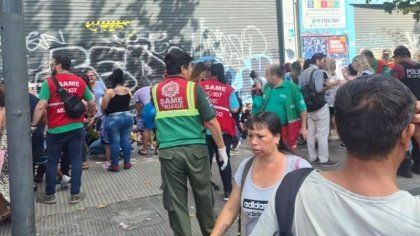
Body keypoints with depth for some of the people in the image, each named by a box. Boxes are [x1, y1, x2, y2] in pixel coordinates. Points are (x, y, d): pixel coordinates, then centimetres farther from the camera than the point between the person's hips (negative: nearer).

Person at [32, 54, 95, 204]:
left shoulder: (49, 82, -9)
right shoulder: (80, 82, 3)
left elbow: (41, 106, -17)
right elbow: (92, 104, 7)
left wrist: (33, 125, -8)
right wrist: (87, 115, 26)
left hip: (56, 130, -3)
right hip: (76, 128, 3)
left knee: (52, 162, 10)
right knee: (76, 160, 8)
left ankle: (49, 195, 20)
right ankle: (75, 194, 13)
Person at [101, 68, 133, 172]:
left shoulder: (110, 91, -14)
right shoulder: (128, 90, 2)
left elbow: (103, 106, -9)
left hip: (113, 119, -5)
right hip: (127, 117, 5)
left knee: (114, 142, 2)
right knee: (126, 140, 12)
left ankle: (115, 165, 8)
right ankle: (127, 162, 20)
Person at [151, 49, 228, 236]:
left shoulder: (155, 90, 6)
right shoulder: (194, 88, -5)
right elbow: (211, 122, -8)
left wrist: (167, 77, 23)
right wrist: (222, 148, 2)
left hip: (168, 152, 2)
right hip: (195, 149, -1)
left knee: (175, 200, 8)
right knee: (203, 194, 15)